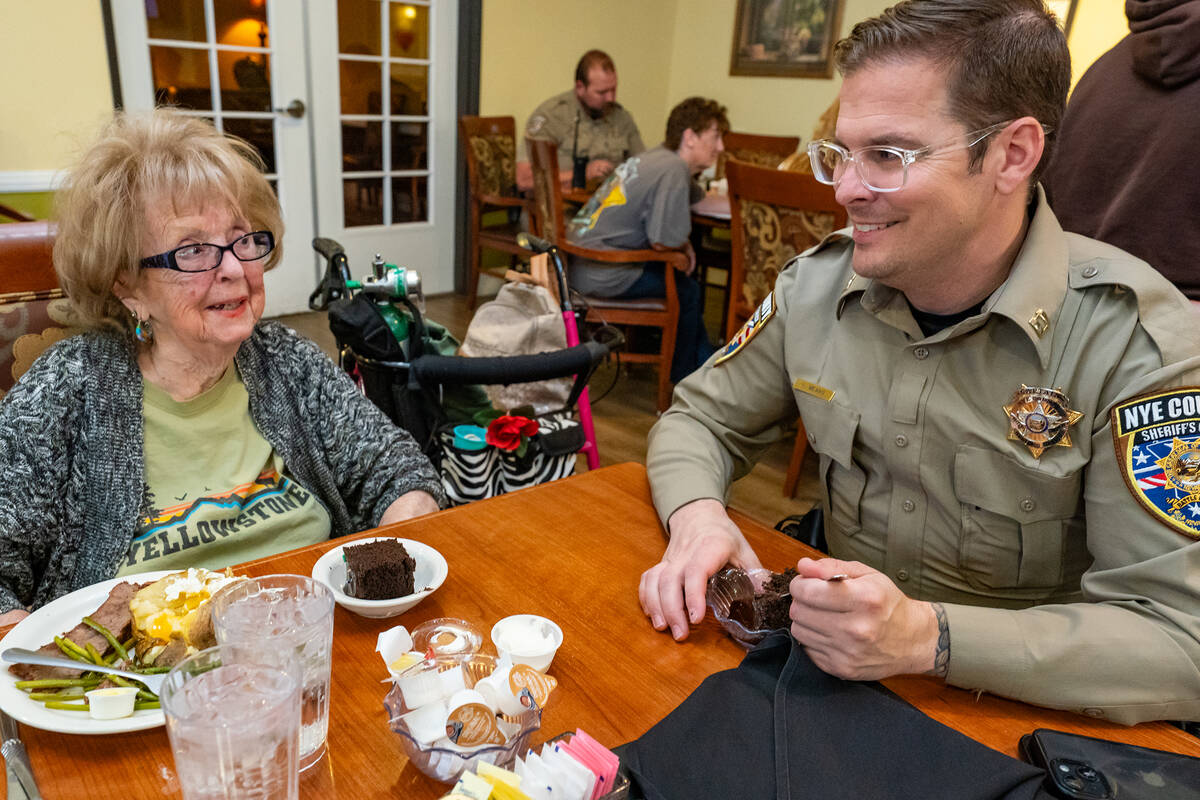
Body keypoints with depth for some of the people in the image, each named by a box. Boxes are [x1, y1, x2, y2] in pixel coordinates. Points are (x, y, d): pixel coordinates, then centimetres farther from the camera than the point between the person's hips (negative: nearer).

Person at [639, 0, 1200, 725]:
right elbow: (700, 419, 5)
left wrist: (926, 637, -34)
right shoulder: (816, 286, -6)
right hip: (836, 678, 3)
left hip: (1023, 714, -2)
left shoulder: (1138, 341, -18)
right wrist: (698, 515, -17)